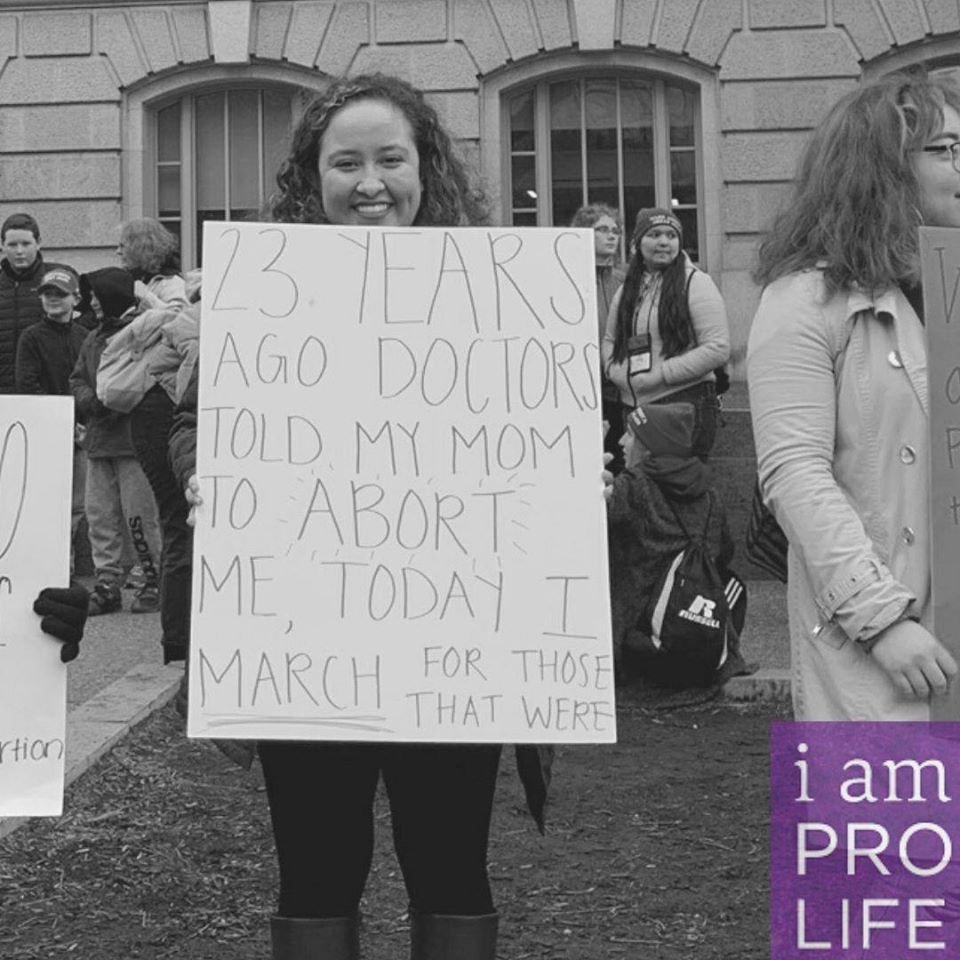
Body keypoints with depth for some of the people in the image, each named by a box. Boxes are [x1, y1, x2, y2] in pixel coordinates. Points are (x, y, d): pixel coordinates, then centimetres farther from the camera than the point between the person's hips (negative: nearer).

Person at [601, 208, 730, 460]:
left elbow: (719, 349, -12)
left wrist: (662, 373, -15)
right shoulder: (626, 290, 14)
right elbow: (610, 340, 22)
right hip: (632, 406, 6)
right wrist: (615, 369, 0)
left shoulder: (695, 283, -5)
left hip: (686, 404, -5)